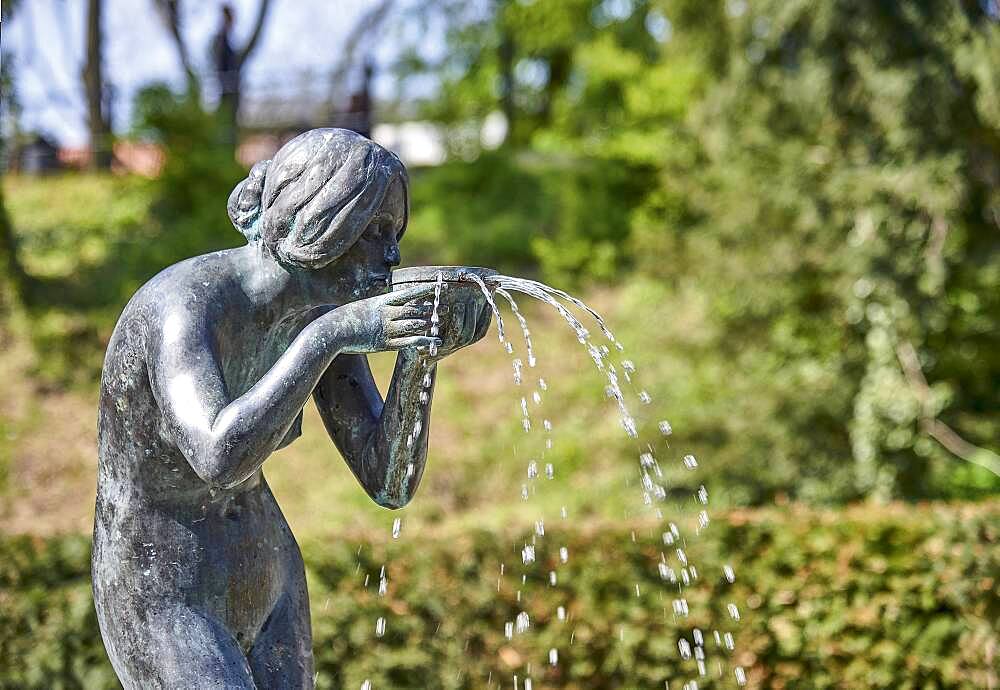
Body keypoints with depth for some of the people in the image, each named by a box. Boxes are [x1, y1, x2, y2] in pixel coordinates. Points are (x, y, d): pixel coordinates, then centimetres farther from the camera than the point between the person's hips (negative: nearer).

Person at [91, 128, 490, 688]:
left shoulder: (324, 317, -5)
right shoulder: (180, 305, -29)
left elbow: (390, 483, -8)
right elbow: (219, 458, -45)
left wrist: (421, 356, -23)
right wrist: (334, 334, -42)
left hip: (265, 591, 8)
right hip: (162, 611, -8)